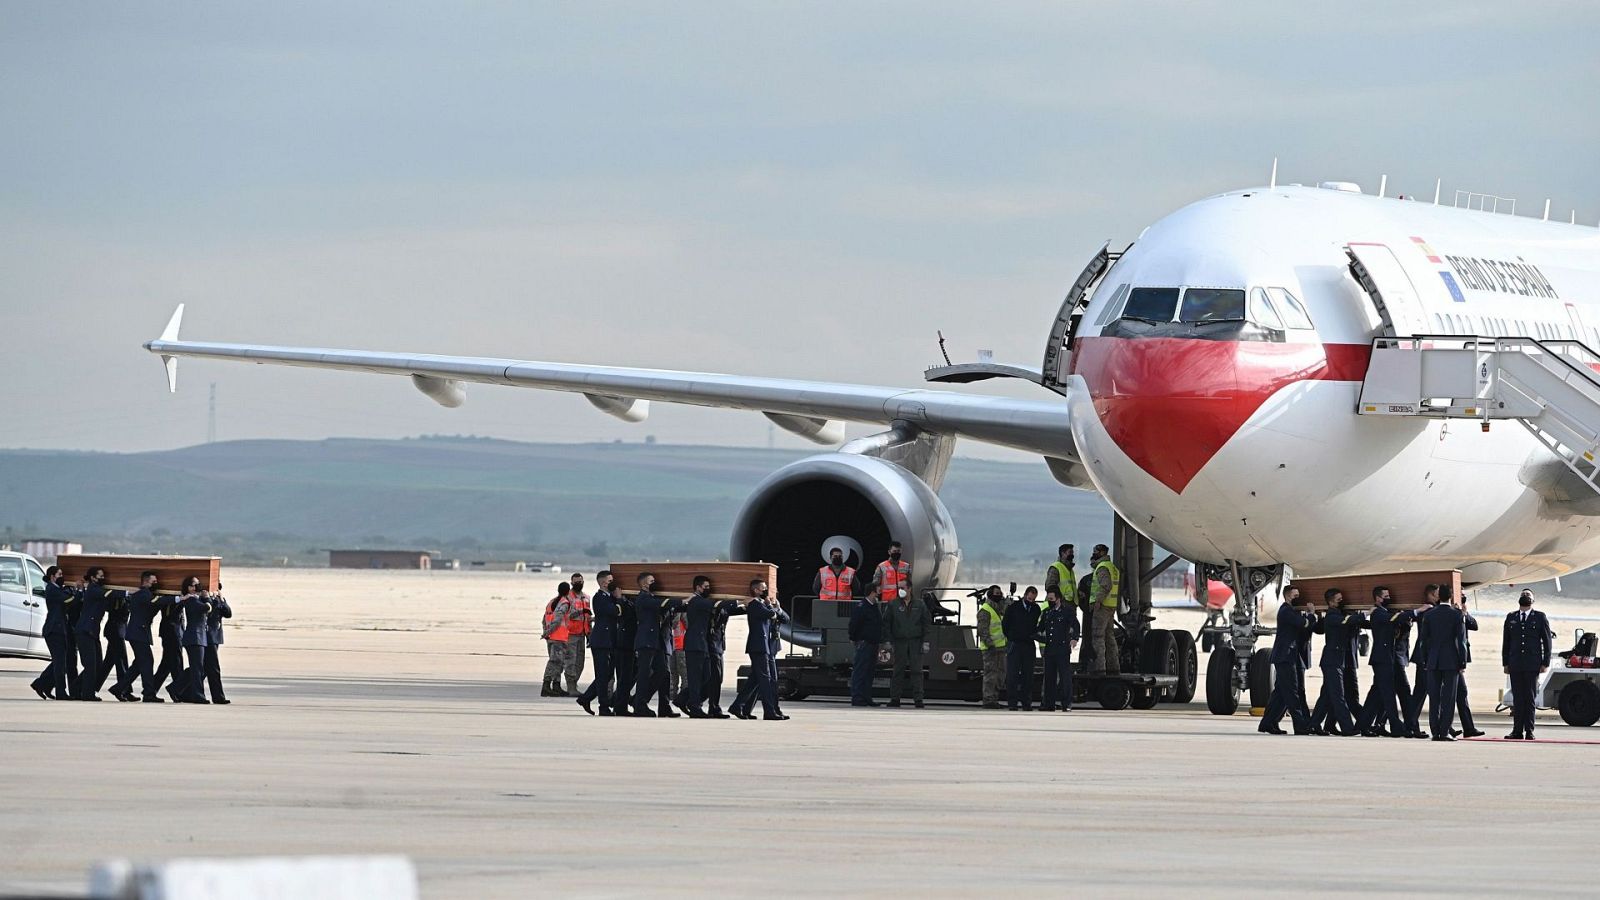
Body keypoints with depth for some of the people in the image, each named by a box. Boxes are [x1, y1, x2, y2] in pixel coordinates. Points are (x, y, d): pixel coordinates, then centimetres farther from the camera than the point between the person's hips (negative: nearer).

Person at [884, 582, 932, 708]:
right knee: (898, 671, 1)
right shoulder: (893, 605, 5)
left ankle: (918, 699, -3)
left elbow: (927, 622, 9)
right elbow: (886, 623, 5)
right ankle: (895, 698, 6)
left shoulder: (919, 604, 7)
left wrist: (926, 641, 1)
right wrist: (888, 641, -3)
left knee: (916, 670, -3)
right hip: (899, 642, 0)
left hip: (916, 642, 0)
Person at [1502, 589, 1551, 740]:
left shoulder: (1540, 617, 6)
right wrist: (1506, 663, 7)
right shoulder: (1511, 618, 13)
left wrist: (1545, 663, -3)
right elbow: (1506, 642, 14)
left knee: (1530, 698, -2)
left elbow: (1547, 641, 4)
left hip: (1533, 664, -2)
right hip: (1515, 664, 2)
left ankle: (1529, 731, 0)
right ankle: (1517, 730, 2)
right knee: (1517, 698, 1)